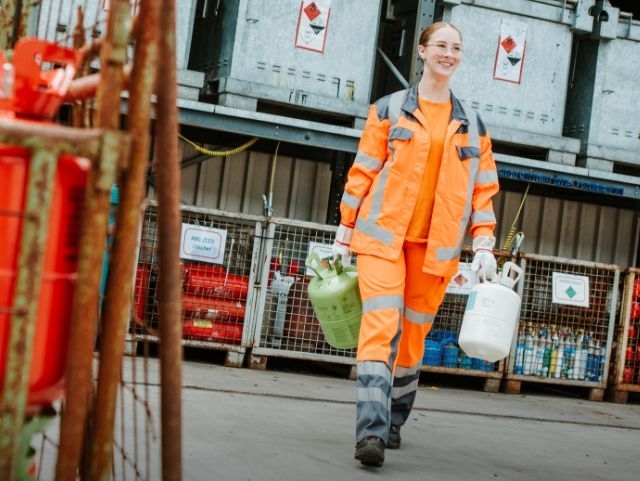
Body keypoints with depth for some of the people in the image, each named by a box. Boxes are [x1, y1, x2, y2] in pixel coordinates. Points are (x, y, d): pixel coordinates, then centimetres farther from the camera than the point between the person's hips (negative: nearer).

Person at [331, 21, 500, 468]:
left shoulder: (472, 125, 12)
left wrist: (484, 246, 1)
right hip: (383, 235, -3)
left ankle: (393, 422, 25)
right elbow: (362, 173, 5)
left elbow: (484, 189, 12)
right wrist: (344, 235, 3)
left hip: (436, 246, 3)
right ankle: (371, 430, -21)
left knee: (414, 336, 9)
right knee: (381, 325, -17)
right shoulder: (389, 110, 4)